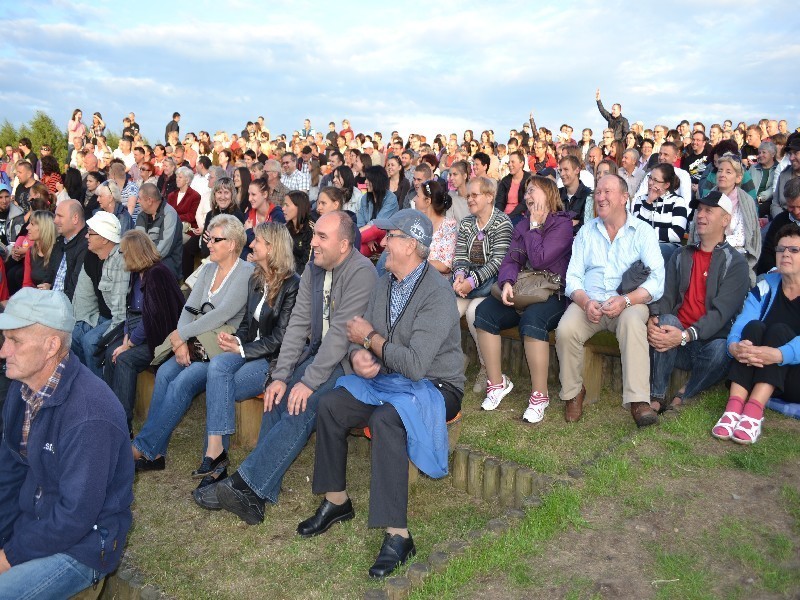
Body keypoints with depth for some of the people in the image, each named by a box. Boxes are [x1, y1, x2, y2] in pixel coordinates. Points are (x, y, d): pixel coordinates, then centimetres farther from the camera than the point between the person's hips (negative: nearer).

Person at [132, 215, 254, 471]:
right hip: (199, 344, 7)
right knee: (164, 372, -18)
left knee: (183, 382, -25)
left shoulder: (246, 273, -9)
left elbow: (222, 315, -19)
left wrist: (182, 334, -13)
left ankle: (143, 448, -16)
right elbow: (189, 308, 9)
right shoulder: (208, 270, 15)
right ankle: (154, 453, -16)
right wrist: (182, 342, -9)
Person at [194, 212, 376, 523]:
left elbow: (341, 333, -22)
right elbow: (298, 322, 3)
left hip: (346, 360, -7)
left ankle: (243, 483, -21)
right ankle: (258, 495, -12)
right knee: (278, 399, -14)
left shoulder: (361, 272, -18)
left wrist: (309, 382, -22)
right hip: (316, 352, 7)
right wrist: (280, 376, -6)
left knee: (302, 408, -25)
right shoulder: (314, 268, 7)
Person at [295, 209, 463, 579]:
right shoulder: (386, 284, 6)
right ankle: (336, 501, 7)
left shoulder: (437, 295, -21)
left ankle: (397, 536, -26)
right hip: (387, 380, 8)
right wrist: (358, 356, -16)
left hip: (435, 387, -8)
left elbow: (415, 364, -28)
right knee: (330, 405, -11)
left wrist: (370, 338, -15)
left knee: (385, 419, -35)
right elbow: (360, 336, 9)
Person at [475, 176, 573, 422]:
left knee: (532, 319, -37)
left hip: (553, 294, -6)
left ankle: (539, 395, -24)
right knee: (484, 312, -19)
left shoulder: (562, 224, -5)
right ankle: (497, 383, -8)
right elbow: (512, 260, 5)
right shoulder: (523, 225, 17)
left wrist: (535, 225, -6)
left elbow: (539, 260, -17)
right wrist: (507, 283, -15)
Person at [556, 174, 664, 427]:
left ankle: (638, 401, -35)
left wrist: (626, 300, -23)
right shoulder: (586, 231, 16)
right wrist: (585, 302, -13)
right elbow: (573, 276, 8)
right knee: (565, 330, -28)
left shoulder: (643, 231, 6)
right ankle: (573, 392, -6)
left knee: (633, 323, -37)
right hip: (588, 302, 2)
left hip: (629, 303, -2)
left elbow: (657, 279, -5)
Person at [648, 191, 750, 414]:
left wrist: (686, 335, -28)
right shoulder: (681, 256, 15)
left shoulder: (735, 263, 1)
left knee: (720, 351, -36)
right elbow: (665, 296, 3)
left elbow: (721, 311, -12)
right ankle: (657, 396, -25)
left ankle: (682, 396, -12)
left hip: (711, 340, -2)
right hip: (676, 345, 3)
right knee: (666, 320, -30)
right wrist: (653, 318, -21)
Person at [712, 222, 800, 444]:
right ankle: (734, 407, -41)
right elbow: (740, 325, -9)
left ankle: (754, 412, -45)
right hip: (759, 375, 3)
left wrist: (778, 355, -43)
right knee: (754, 327, -23)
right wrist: (734, 346, -32)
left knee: (779, 330, -27)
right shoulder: (764, 288, 8)